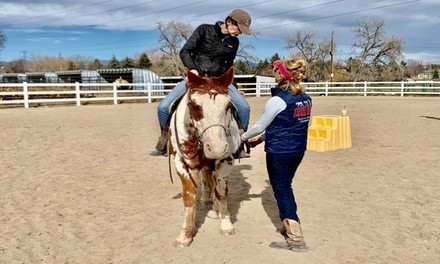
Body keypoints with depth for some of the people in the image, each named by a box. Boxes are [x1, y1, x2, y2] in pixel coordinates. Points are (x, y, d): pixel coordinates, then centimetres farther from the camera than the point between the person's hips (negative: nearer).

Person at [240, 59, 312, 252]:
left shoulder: (277, 100, -20)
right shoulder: (306, 99, 5)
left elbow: (259, 126, -10)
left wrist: (243, 137, 9)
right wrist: (262, 137, 20)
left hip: (279, 151, -8)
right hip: (299, 150, 8)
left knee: (281, 191, 4)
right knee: (286, 187, 24)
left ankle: (295, 239, 9)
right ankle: (291, 227, 36)